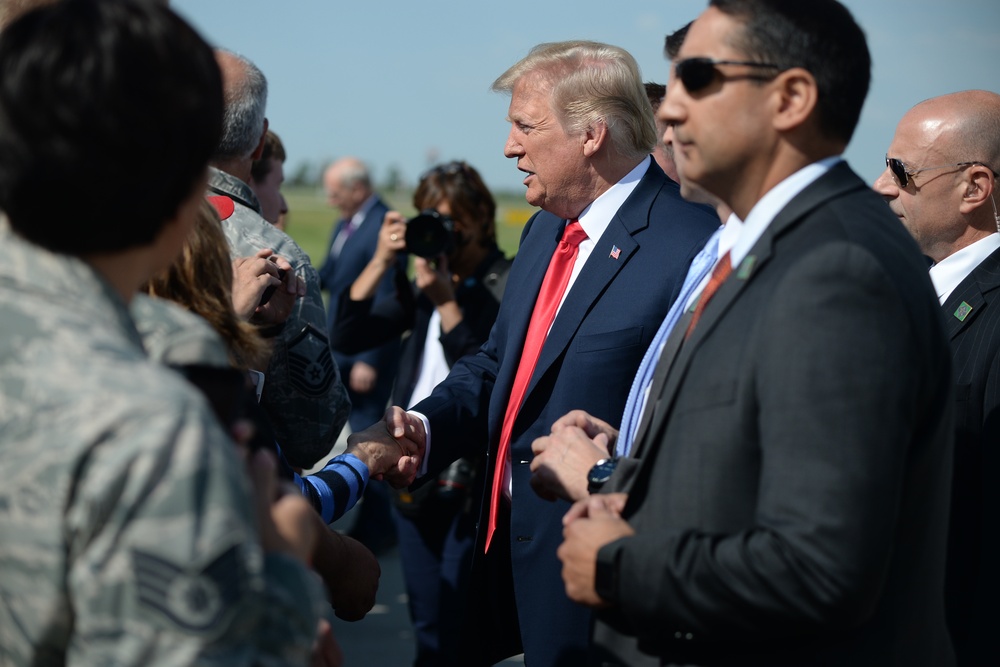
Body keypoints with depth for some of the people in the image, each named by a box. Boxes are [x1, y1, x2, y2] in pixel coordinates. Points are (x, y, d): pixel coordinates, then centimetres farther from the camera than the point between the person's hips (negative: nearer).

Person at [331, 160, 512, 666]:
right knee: (426, 624, 15)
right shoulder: (422, 283, 11)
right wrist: (380, 263, -5)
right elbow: (345, 337, 4)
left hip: (473, 478, -6)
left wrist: (446, 300, -18)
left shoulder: (508, 285, -9)